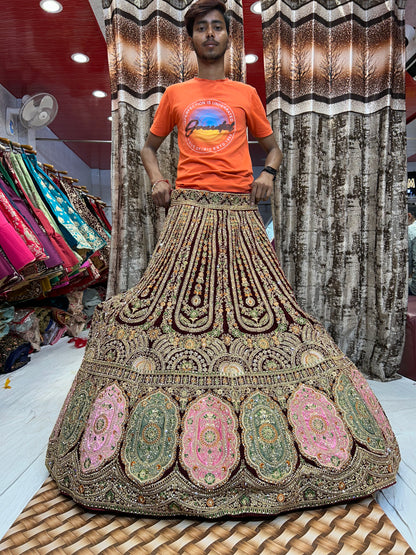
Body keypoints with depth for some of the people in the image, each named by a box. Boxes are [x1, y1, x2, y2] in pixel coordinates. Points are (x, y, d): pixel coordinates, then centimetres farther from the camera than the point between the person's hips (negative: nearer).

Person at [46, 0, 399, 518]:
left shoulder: (246, 95, 20)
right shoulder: (175, 95, 19)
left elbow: (272, 146, 24)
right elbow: (149, 146, 26)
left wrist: (267, 172, 2)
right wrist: (157, 177, 5)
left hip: (239, 212, 1)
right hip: (190, 209, 0)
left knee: (255, 302, -5)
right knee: (173, 301, -8)